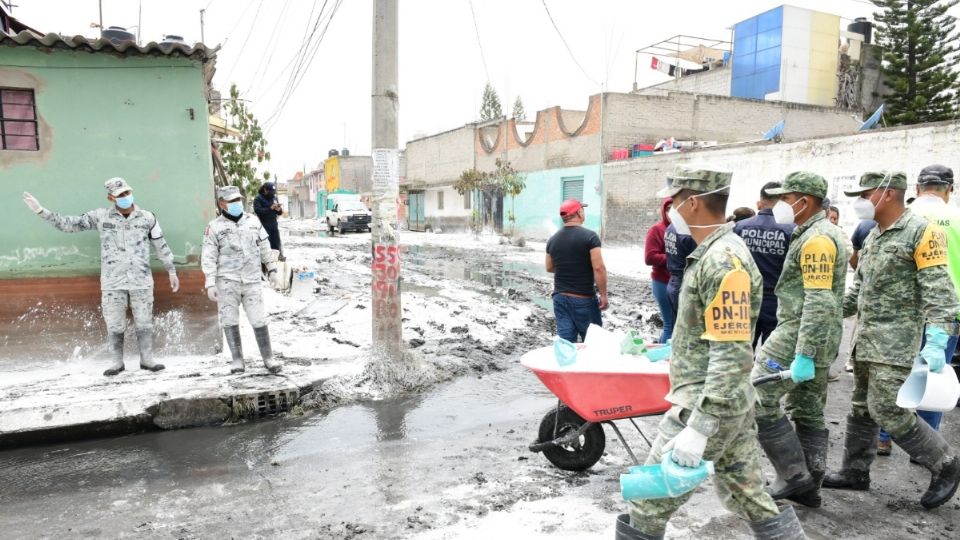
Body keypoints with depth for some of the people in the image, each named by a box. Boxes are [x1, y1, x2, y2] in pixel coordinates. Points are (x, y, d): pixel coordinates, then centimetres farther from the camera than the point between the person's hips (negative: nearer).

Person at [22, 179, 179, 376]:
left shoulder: (147, 217, 2)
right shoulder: (101, 216, 2)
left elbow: (161, 246, 8)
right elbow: (70, 224, 7)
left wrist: (172, 272, 11)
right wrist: (41, 211, 1)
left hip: (141, 281, 0)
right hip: (112, 282, 1)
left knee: (144, 323, 4)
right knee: (115, 325, 6)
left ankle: (147, 359, 14)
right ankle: (117, 362, 18)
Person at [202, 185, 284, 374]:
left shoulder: (252, 221, 10)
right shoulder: (215, 227, 0)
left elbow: (265, 248, 16)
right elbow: (209, 257, -2)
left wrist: (272, 270, 14)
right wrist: (210, 283, -8)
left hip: (252, 280, 2)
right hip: (227, 280, -2)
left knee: (259, 319, 1)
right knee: (230, 320, 2)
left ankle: (268, 358, 10)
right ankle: (237, 359, 13)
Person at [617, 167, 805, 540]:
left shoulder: (723, 261, -21)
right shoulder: (715, 253, 10)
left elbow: (732, 355, -26)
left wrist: (697, 428, -27)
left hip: (709, 406, -10)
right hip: (732, 403, 10)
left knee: (648, 502, 2)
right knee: (750, 498, 19)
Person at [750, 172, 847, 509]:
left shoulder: (816, 239, -17)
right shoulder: (820, 233, 16)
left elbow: (818, 303, -24)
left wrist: (803, 356, -26)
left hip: (800, 335, -11)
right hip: (818, 340, 11)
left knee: (757, 400, -6)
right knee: (809, 413, 13)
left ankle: (794, 475, 1)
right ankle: (808, 486, 21)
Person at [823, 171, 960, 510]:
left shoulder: (921, 232, -12)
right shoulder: (873, 235, 14)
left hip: (897, 342, -8)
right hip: (867, 339, 8)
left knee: (887, 411, -7)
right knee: (862, 408, 14)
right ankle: (855, 471, 25)